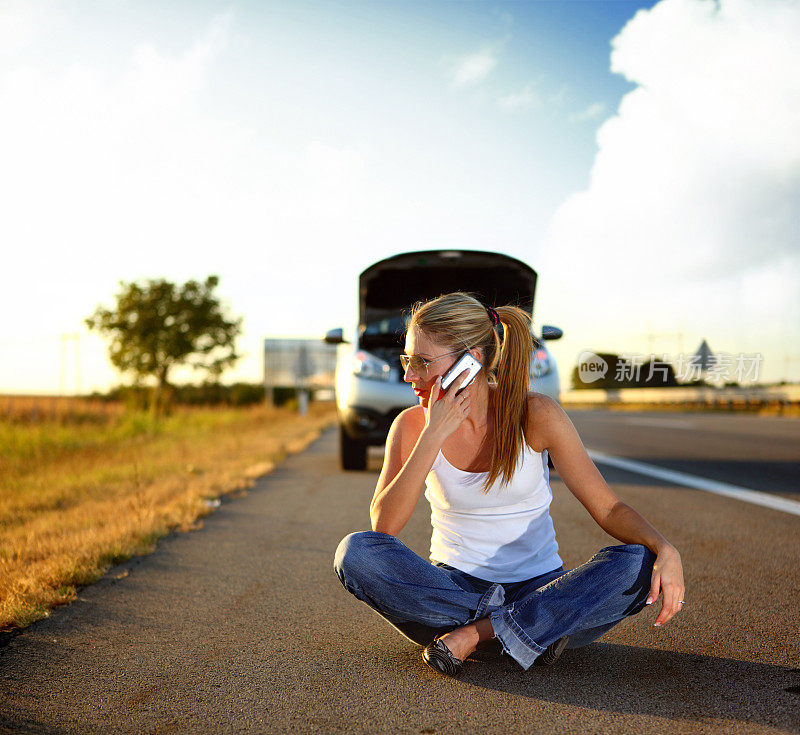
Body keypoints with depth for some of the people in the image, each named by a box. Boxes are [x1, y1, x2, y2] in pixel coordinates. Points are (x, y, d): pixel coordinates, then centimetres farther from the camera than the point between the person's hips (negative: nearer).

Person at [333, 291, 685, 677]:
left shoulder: (536, 415, -9)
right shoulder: (413, 425, -5)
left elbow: (608, 507, -7)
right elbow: (383, 526, -17)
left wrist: (665, 549, -27)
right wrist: (433, 435, -22)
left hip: (539, 589, 0)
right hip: (452, 587, 1)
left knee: (640, 564, -26)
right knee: (354, 552, -26)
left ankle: (474, 634, -23)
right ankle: (526, 629, -21)